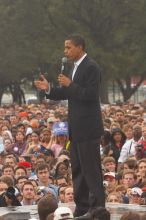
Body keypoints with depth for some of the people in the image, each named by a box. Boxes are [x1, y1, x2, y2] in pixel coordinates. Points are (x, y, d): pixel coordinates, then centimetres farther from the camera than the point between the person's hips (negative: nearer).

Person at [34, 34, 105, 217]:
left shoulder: (90, 68, -14)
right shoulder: (77, 67, 15)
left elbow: (91, 95, -22)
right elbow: (68, 94, 18)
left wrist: (70, 85, -21)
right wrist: (49, 89, 5)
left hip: (88, 128, -10)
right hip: (76, 128, 10)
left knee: (91, 169, -7)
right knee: (77, 169, 13)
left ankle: (98, 208, -3)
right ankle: (81, 208, 19)